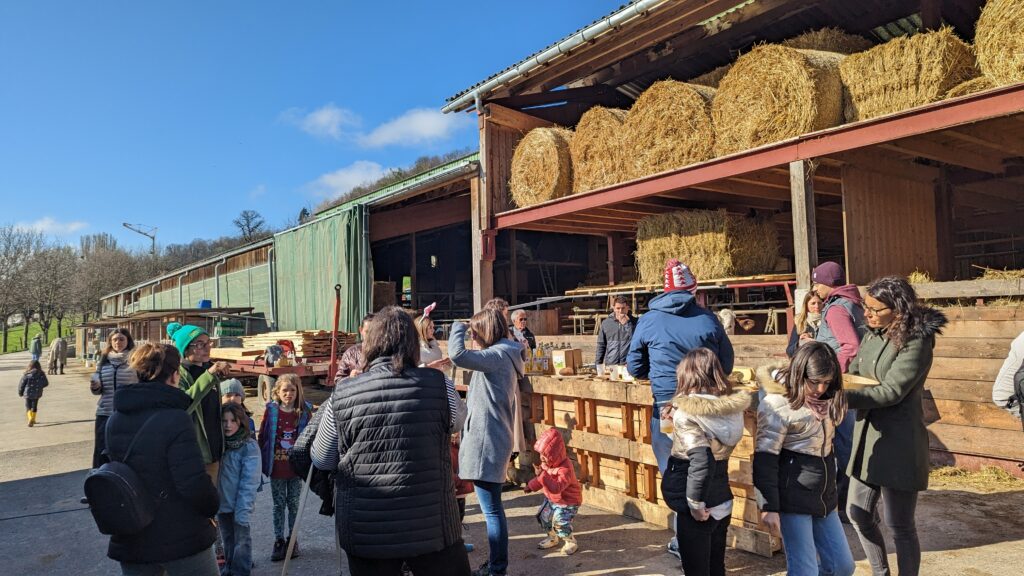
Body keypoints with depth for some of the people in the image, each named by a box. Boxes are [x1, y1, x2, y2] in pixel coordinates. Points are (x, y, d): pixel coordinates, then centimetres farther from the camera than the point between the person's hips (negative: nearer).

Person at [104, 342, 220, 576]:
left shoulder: (114, 420, 2)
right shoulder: (176, 419, -21)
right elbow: (195, 484, -23)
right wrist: (212, 506, -6)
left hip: (130, 541, 6)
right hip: (183, 539, -6)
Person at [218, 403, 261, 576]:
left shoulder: (249, 446, -15)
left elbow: (249, 482, -16)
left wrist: (243, 510, -20)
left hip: (240, 505, -5)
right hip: (221, 503, 5)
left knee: (241, 540, 3)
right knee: (227, 539, 19)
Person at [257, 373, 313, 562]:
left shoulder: (305, 411, -6)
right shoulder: (271, 410, -6)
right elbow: (262, 436, 0)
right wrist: (261, 462, -1)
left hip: (297, 466, 0)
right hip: (277, 467, 0)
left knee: (294, 504, 12)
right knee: (279, 504, 10)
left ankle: (292, 540, 25)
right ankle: (279, 541, 21)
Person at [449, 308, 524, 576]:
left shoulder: (498, 355, -16)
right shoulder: (500, 356, 16)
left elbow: (457, 355, -30)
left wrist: (457, 328, -14)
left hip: (487, 441, -11)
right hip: (490, 439, 11)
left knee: (492, 509, -3)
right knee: (492, 507, 17)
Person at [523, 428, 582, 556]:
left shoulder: (565, 469, -37)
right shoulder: (547, 463, -10)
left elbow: (556, 488, -48)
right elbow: (543, 478, 12)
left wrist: (542, 475, -52)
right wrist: (532, 485, 2)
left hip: (567, 502, -9)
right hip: (551, 498, 9)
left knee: (560, 523, -19)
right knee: (543, 516, 13)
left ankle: (571, 542, 8)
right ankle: (552, 538, 38)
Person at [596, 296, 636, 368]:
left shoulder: (634, 322, 0)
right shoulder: (606, 323, 7)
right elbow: (601, 345, 10)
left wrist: (627, 324, -16)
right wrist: (598, 364, 7)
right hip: (610, 365, 2)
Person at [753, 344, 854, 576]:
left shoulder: (826, 399, 5)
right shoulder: (778, 403, -17)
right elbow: (765, 458, -17)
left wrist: (831, 492, 17)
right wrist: (769, 506, -17)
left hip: (824, 496, 8)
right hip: (793, 498, -7)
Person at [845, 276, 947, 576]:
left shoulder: (916, 341, -17)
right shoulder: (873, 335, 5)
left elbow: (891, 391, -23)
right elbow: (853, 374, 9)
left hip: (899, 443, -8)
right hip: (868, 437, 8)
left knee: (899, 525, 5)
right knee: (858, 513, 16)